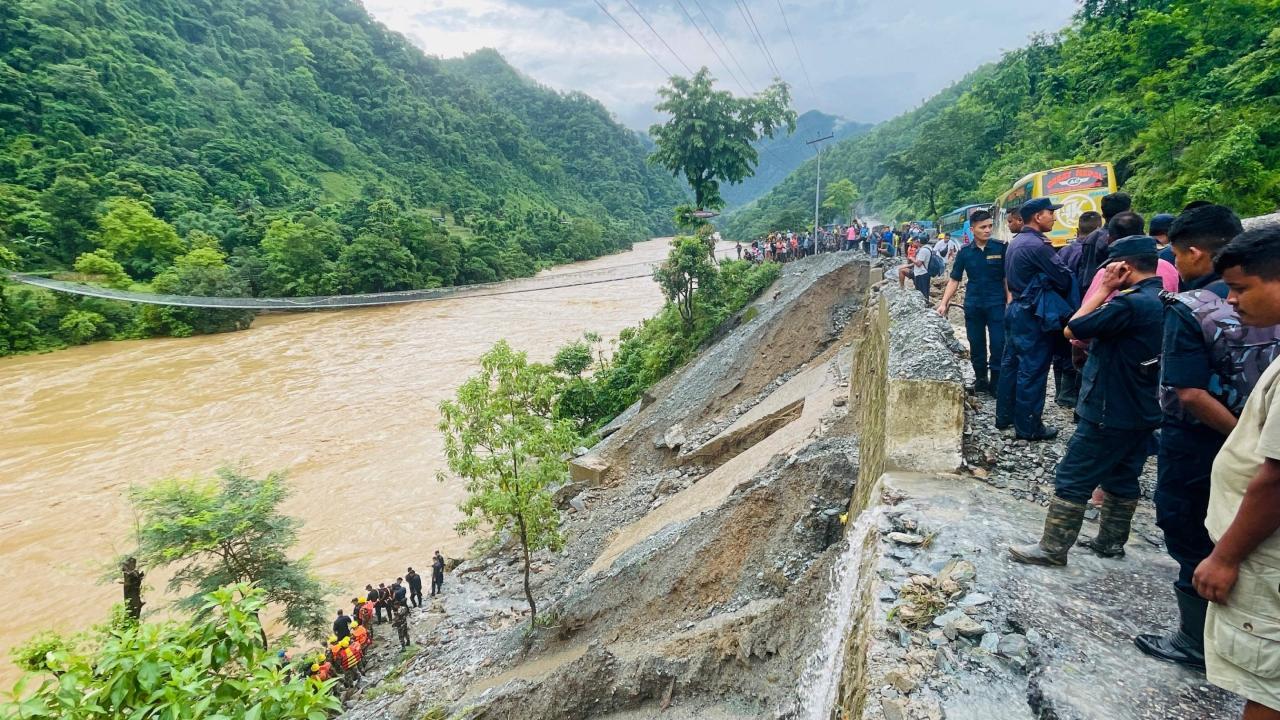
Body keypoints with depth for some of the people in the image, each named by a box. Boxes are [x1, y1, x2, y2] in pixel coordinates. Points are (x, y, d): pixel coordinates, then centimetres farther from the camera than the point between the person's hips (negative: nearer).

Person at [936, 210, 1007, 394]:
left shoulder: (1000, 248, -3)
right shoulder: (965, 252, 2)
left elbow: (1008, 278, 0)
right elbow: (954, 280, 6)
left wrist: (1009, 303, -7)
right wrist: (944, 303, -2)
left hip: (996, 304, -2)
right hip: (973, 305, 2)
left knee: (998, 345, -2)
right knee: (976, 346, 11)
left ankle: (995, 384, 10)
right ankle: (981, 380, 26)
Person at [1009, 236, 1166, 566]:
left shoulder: (1130, 303, -23)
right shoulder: (1165, 302, 7)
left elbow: (1072, 330, -16)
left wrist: (1104, 289, -11)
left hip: (1109, 412, -9)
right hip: (1143, 412, 9)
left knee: (1071, 480, -1)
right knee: (1123, 478, 19)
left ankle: (1053, 548, 5)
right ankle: (1111, 541, 31)